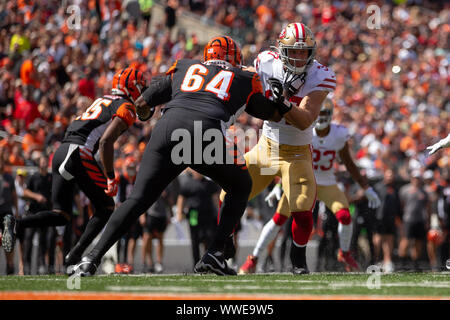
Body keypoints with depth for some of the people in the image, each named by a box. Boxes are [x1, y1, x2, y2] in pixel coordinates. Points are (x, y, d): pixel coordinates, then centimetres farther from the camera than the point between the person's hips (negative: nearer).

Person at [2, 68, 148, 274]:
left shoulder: (102, 101, 28)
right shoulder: (126, 108, -1)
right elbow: (106, 142, -13)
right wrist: (110, 178, -13)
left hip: (61, 152, 8)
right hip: (80, 154, -8)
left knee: (61, 216, 9)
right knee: (106, 208, 8)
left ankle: (15, 224, -13)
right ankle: (74, 257, -5)